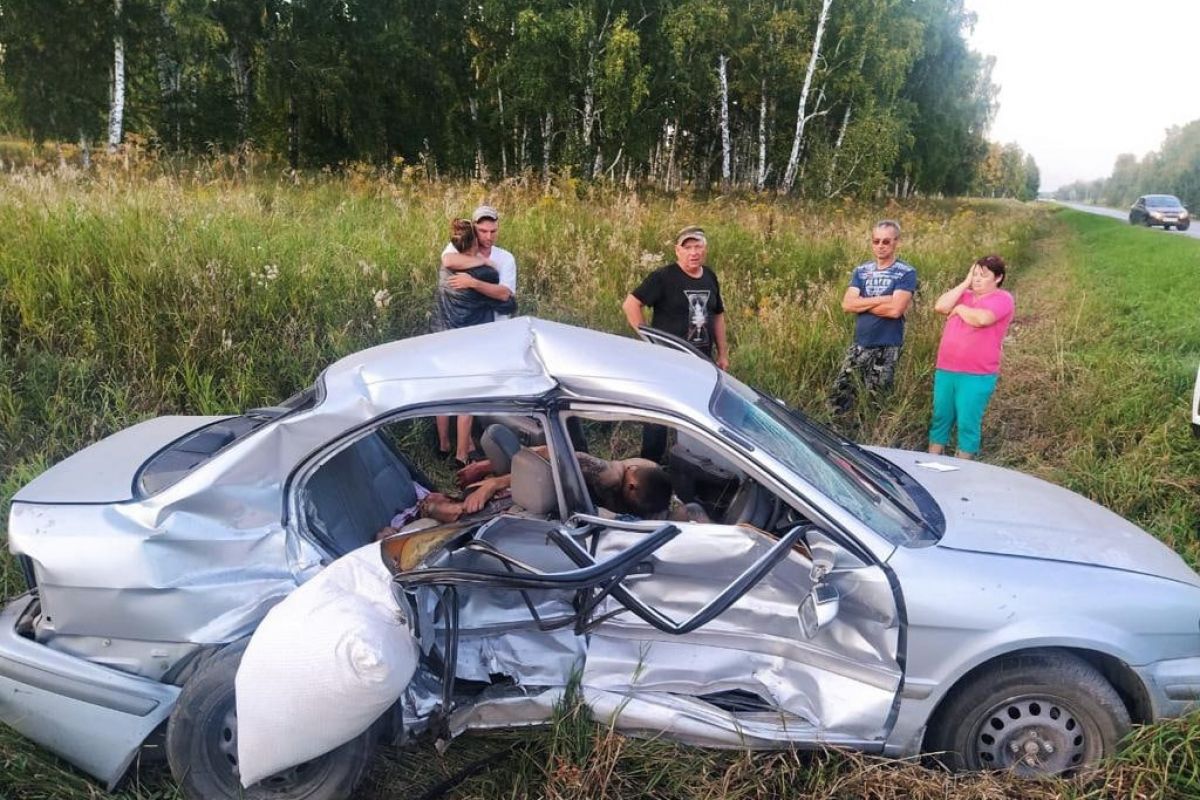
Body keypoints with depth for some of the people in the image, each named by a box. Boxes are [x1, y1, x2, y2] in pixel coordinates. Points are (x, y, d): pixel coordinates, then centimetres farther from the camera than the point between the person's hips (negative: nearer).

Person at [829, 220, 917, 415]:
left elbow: (895, 309, -18)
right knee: (839, 395, 1)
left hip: (887, 348, -4)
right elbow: (847, 304, -4)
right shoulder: (861, 271, 9)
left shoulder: (906, 273, -5)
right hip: (859, 344, 4)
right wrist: (880, 299, -13)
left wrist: (862, 304, -6)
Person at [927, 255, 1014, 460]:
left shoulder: (1002, 299, -4)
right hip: (946, 370, 6)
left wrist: (959, 309, -5)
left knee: (967, 423, -2)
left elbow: (981, 319, -23)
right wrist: (965, 283, -1)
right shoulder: (964, 295, 15)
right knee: (940, 418, 11)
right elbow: (940, 306, -3)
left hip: (976, 376, -6)